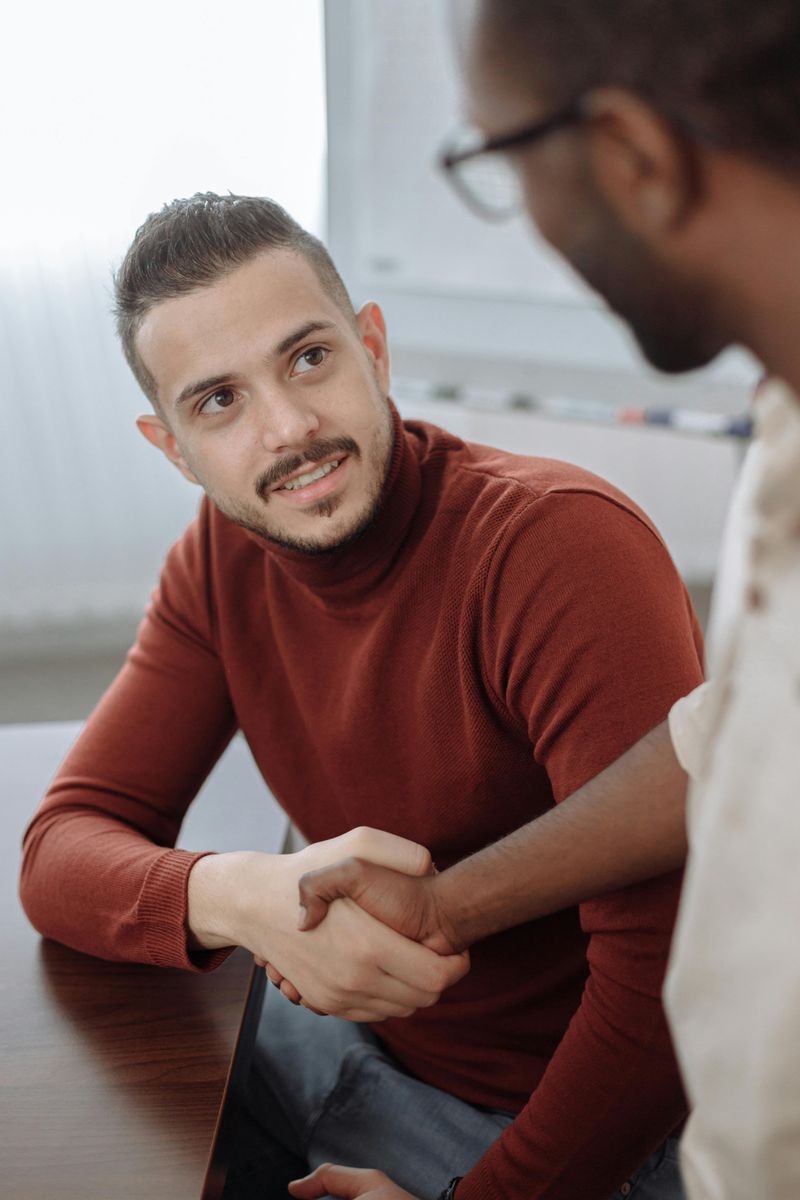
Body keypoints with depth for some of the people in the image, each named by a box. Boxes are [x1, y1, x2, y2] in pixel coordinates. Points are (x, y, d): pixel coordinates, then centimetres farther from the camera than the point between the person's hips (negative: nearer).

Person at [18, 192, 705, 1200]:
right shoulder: (222, 561, -7)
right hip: (350, 1027, 6)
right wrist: (241, 897, -31)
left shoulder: (566, 544, -28)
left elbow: (675, 963, -30)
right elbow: (61, 853, -10)